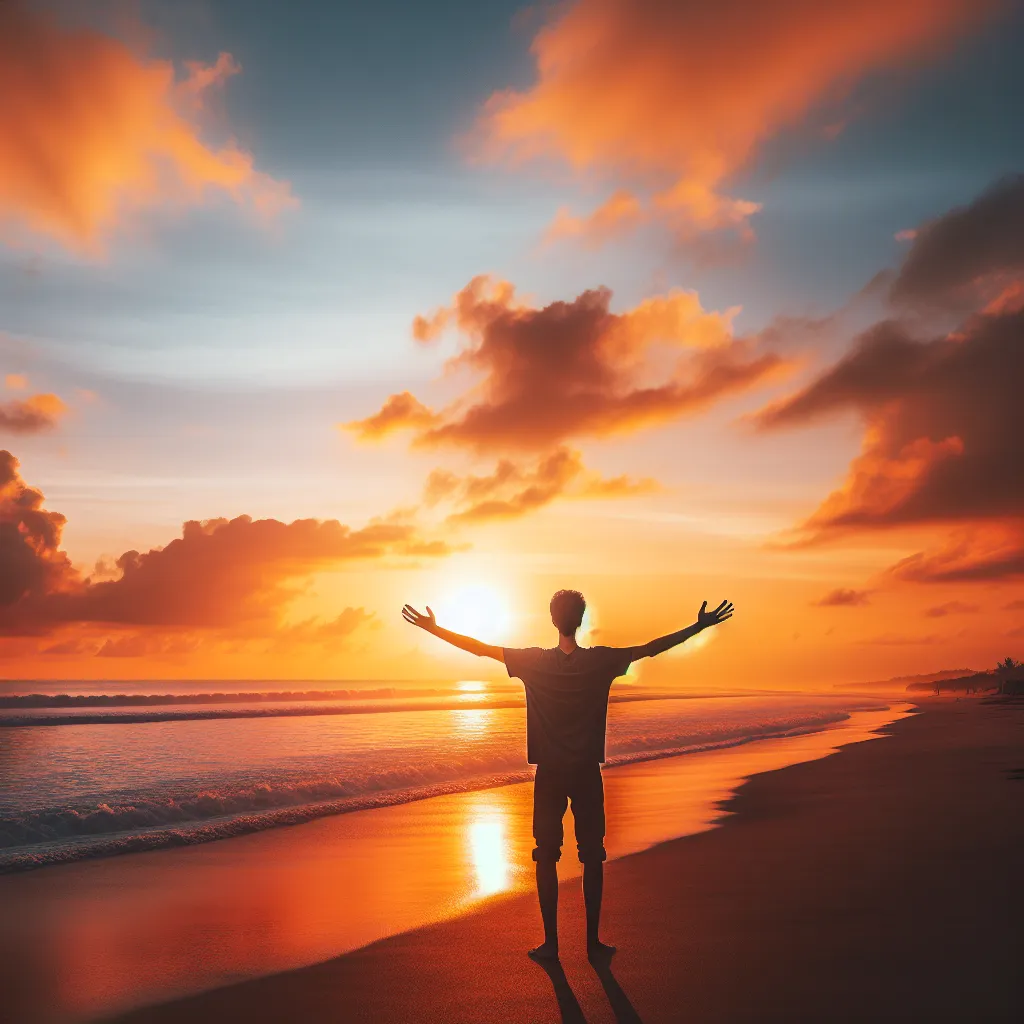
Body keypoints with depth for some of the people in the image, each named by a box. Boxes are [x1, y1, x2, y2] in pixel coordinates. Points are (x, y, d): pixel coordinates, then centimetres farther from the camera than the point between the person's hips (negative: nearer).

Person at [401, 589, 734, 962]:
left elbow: (480, 648, -3)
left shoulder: (534, 661, -7)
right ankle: (593, 941, 13)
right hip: (587, 774, 0)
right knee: (592, 857, 9)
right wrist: (700, 626, 9)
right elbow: (651, 648, 1)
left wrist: (434, 629, 6)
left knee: (546, 858, 7)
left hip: (549, 774, 0)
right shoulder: (601, 661, -6)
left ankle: (551, 942, 9)